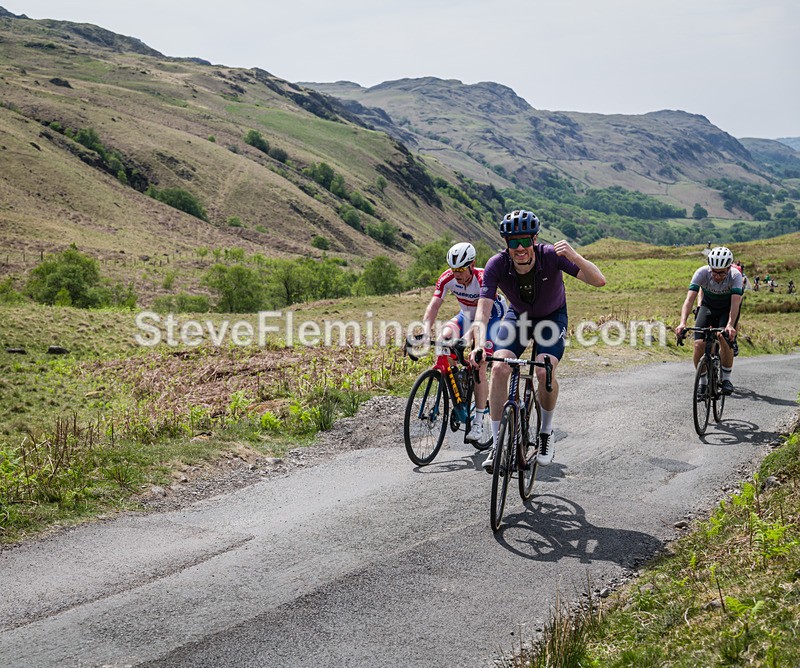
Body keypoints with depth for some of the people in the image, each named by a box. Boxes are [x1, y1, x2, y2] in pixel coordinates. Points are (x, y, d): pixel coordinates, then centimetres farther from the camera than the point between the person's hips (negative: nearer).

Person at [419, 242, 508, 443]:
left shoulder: (484, 278, -33)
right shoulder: (447, 279, -21)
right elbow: (433, 307, -27)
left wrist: (468, 337, -58)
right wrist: (425, 332, -44)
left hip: (491, 318, -5)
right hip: (467, 316, 5)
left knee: (479, 368, -15)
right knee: (446, 334, -28)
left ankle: (478, 422, -9)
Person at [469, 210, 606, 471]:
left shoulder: (550, 256, -32)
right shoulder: (497, 265, -28)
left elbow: (599, 280, -37)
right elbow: (483, 309, -34)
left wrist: (574, 257, -55)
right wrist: (480, 345, -52)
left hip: (552, 317, -1)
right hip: (517, 316, 2)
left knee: (544, 371, -24)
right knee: (499, 368, -20)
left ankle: (546, 433, 3)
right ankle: (497, 443, -8)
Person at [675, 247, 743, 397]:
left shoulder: (735, 276, -30)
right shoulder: (702, 273, -29)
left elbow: (735, 303, -39)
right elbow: (689, 299, -36)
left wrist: (730, 325, -55)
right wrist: (682, 323, -50)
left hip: (728, 308, -1)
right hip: (708, 306, 1)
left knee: (725, 339, -26)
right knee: (699, 344, -17)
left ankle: (726, 379, -7)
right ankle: (702, 383, 2)